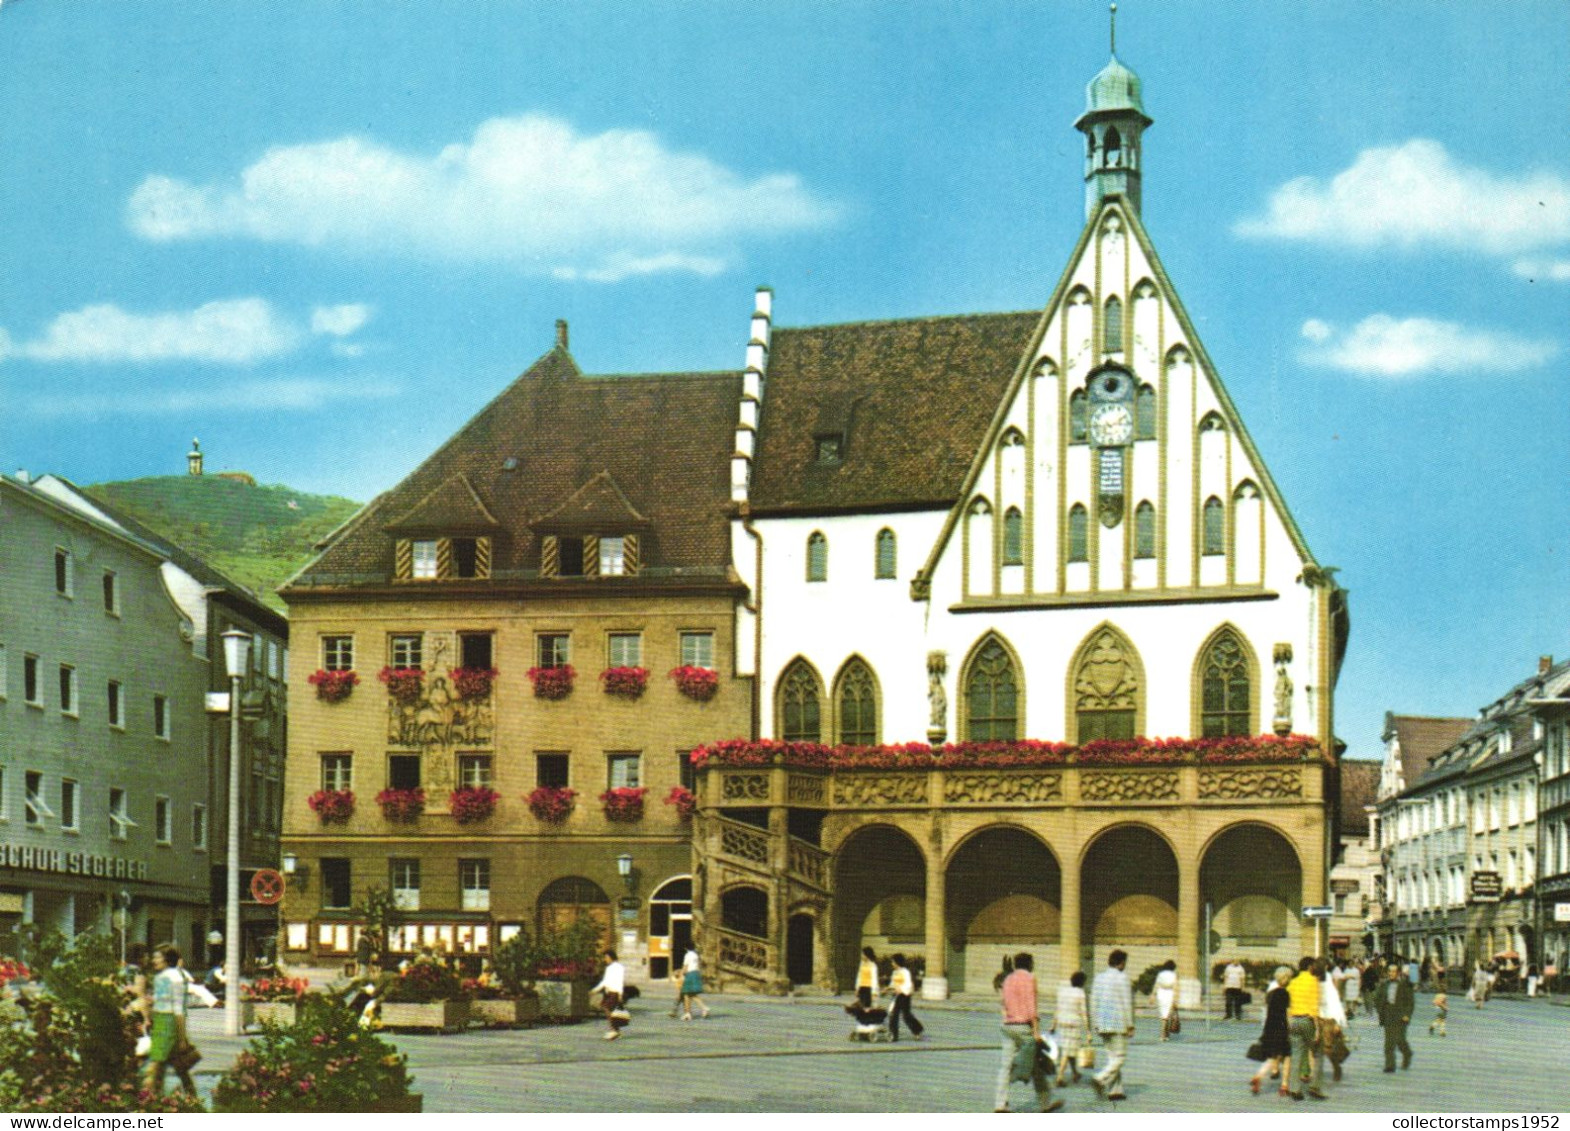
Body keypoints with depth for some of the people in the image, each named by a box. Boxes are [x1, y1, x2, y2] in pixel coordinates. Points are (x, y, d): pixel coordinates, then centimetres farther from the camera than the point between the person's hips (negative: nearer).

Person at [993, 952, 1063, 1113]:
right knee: (1036, 1067, 5)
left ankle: (1000, 1104, -7)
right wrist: (1036, 1031, -17)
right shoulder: (1029, 978, -8)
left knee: (1006, 1066, 1)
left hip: (1008, 1026, 6)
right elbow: (1030, 1005, -15)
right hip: (1024, 1026, -6)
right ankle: (1045, 1102, 13)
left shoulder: (1008, 980, 14)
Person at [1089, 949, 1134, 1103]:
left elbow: (1093, 1002, 11)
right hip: (1118, 1024, -7)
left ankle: (1115, 1090, 10)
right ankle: (1101, 1079, -19)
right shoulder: (1122, 978, -10)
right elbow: (1126, 1004, -12)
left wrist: (1095, 1024, 17)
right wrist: (1130, 1025, -8)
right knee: (1120, 1057, -2)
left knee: (1112, 1056, 13)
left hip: (1102, 1025, 7)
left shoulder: (1099, 978, 10)